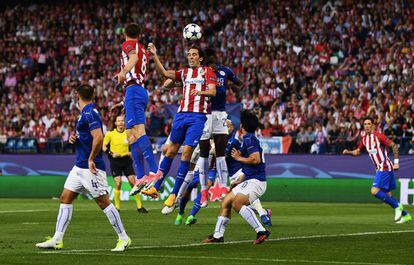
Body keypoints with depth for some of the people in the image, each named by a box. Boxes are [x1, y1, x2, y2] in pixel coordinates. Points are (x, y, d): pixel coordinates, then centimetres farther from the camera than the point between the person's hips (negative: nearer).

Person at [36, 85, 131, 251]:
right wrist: (74, 138, 7)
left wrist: (91, 159, -20)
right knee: (65, 199, 7)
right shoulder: (86, 112, 15)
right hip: (80, 166, 10)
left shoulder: (89, 113, -16)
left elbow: (98, 138, -26)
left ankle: (124, 239, 1)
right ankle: (57, 240, 7)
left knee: (103, 202, -7)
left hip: (91, 168, -10)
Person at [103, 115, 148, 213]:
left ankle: (139, 206, 5)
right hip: (115, 161, -2)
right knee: (118, 183, -11)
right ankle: (117, 207, 1)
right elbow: (104, 147, 2)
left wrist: (131, 152, -6)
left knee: (133, 182, -3)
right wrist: (111, 153, -13)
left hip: (126, 160, 2)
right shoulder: (110, 134, 0)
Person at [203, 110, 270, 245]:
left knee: (237, 203, -27)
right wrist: (239, 181, 26)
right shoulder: (248, 139, 21)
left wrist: (239, 158, -11)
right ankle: (218, 235, 16)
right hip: (249, 181, 11)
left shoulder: (249, 139, -11)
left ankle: (261, 231, -29)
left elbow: (256, 159, -25)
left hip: (256, 181, -11)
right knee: (226, 201, 11)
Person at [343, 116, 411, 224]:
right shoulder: (364, 139, 9)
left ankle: (397, 206, -9)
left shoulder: (379, 136, -13)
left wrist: (396, 162, -13)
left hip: (385, 168, -8)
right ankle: (405, 215, 16)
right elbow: (357, 151, 22)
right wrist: (348, 152, 2)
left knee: (374, 191, -18)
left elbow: (394, 146, -9)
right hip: (379, 169, 8)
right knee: (387, 195, 8)